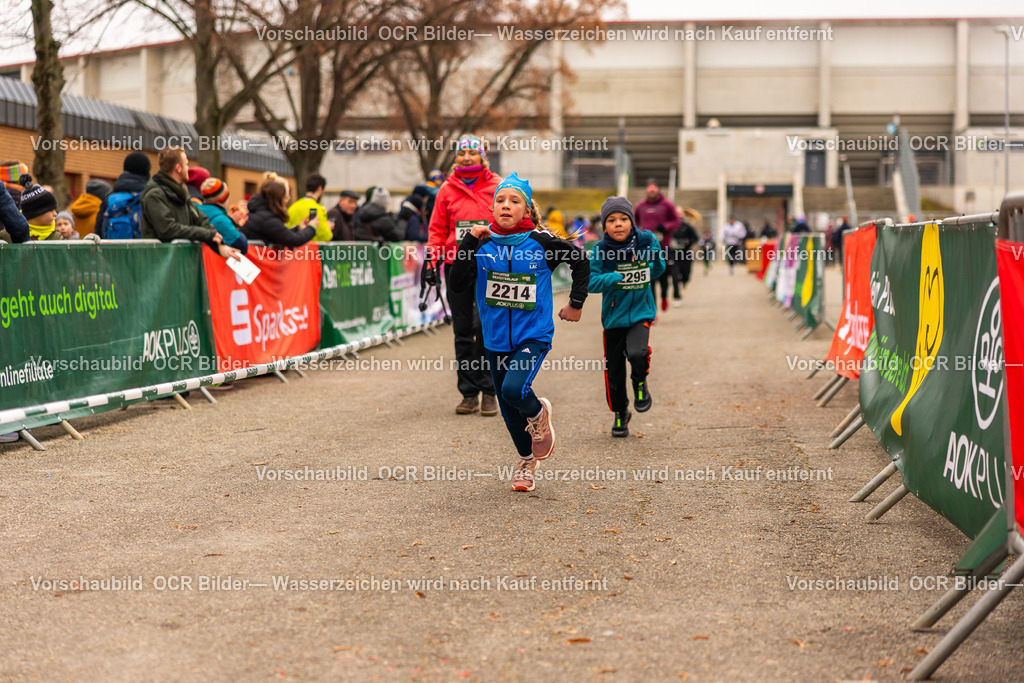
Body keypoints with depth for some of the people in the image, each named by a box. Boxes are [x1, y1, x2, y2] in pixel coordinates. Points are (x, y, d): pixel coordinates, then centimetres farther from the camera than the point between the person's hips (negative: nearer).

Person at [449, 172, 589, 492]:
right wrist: (469, 242, -19)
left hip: (533, 334, -3)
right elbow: (457, 285, -13)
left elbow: (581, 261, 7)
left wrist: (576, 302, 8)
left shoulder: (541, 242, -9)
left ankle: (538, 412, 9)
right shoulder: (483, 244, -5)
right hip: (496, 337, 3)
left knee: (514, 390, -26)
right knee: (508, 407, 12)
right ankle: (526, 461, 36)